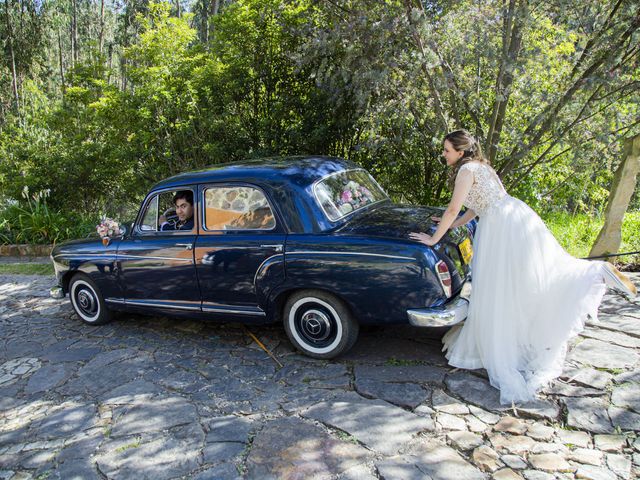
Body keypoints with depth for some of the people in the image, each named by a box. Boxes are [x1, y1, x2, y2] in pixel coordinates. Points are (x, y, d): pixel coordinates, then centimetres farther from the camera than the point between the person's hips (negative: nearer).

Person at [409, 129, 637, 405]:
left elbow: (453, 209, -15)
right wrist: (451, 225, 22)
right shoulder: (479, 166, 19)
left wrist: (434, 238, -8)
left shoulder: (467, 169, -10)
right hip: (514, 220, 9)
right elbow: (477, 207, 22)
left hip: (504, 225, -9)